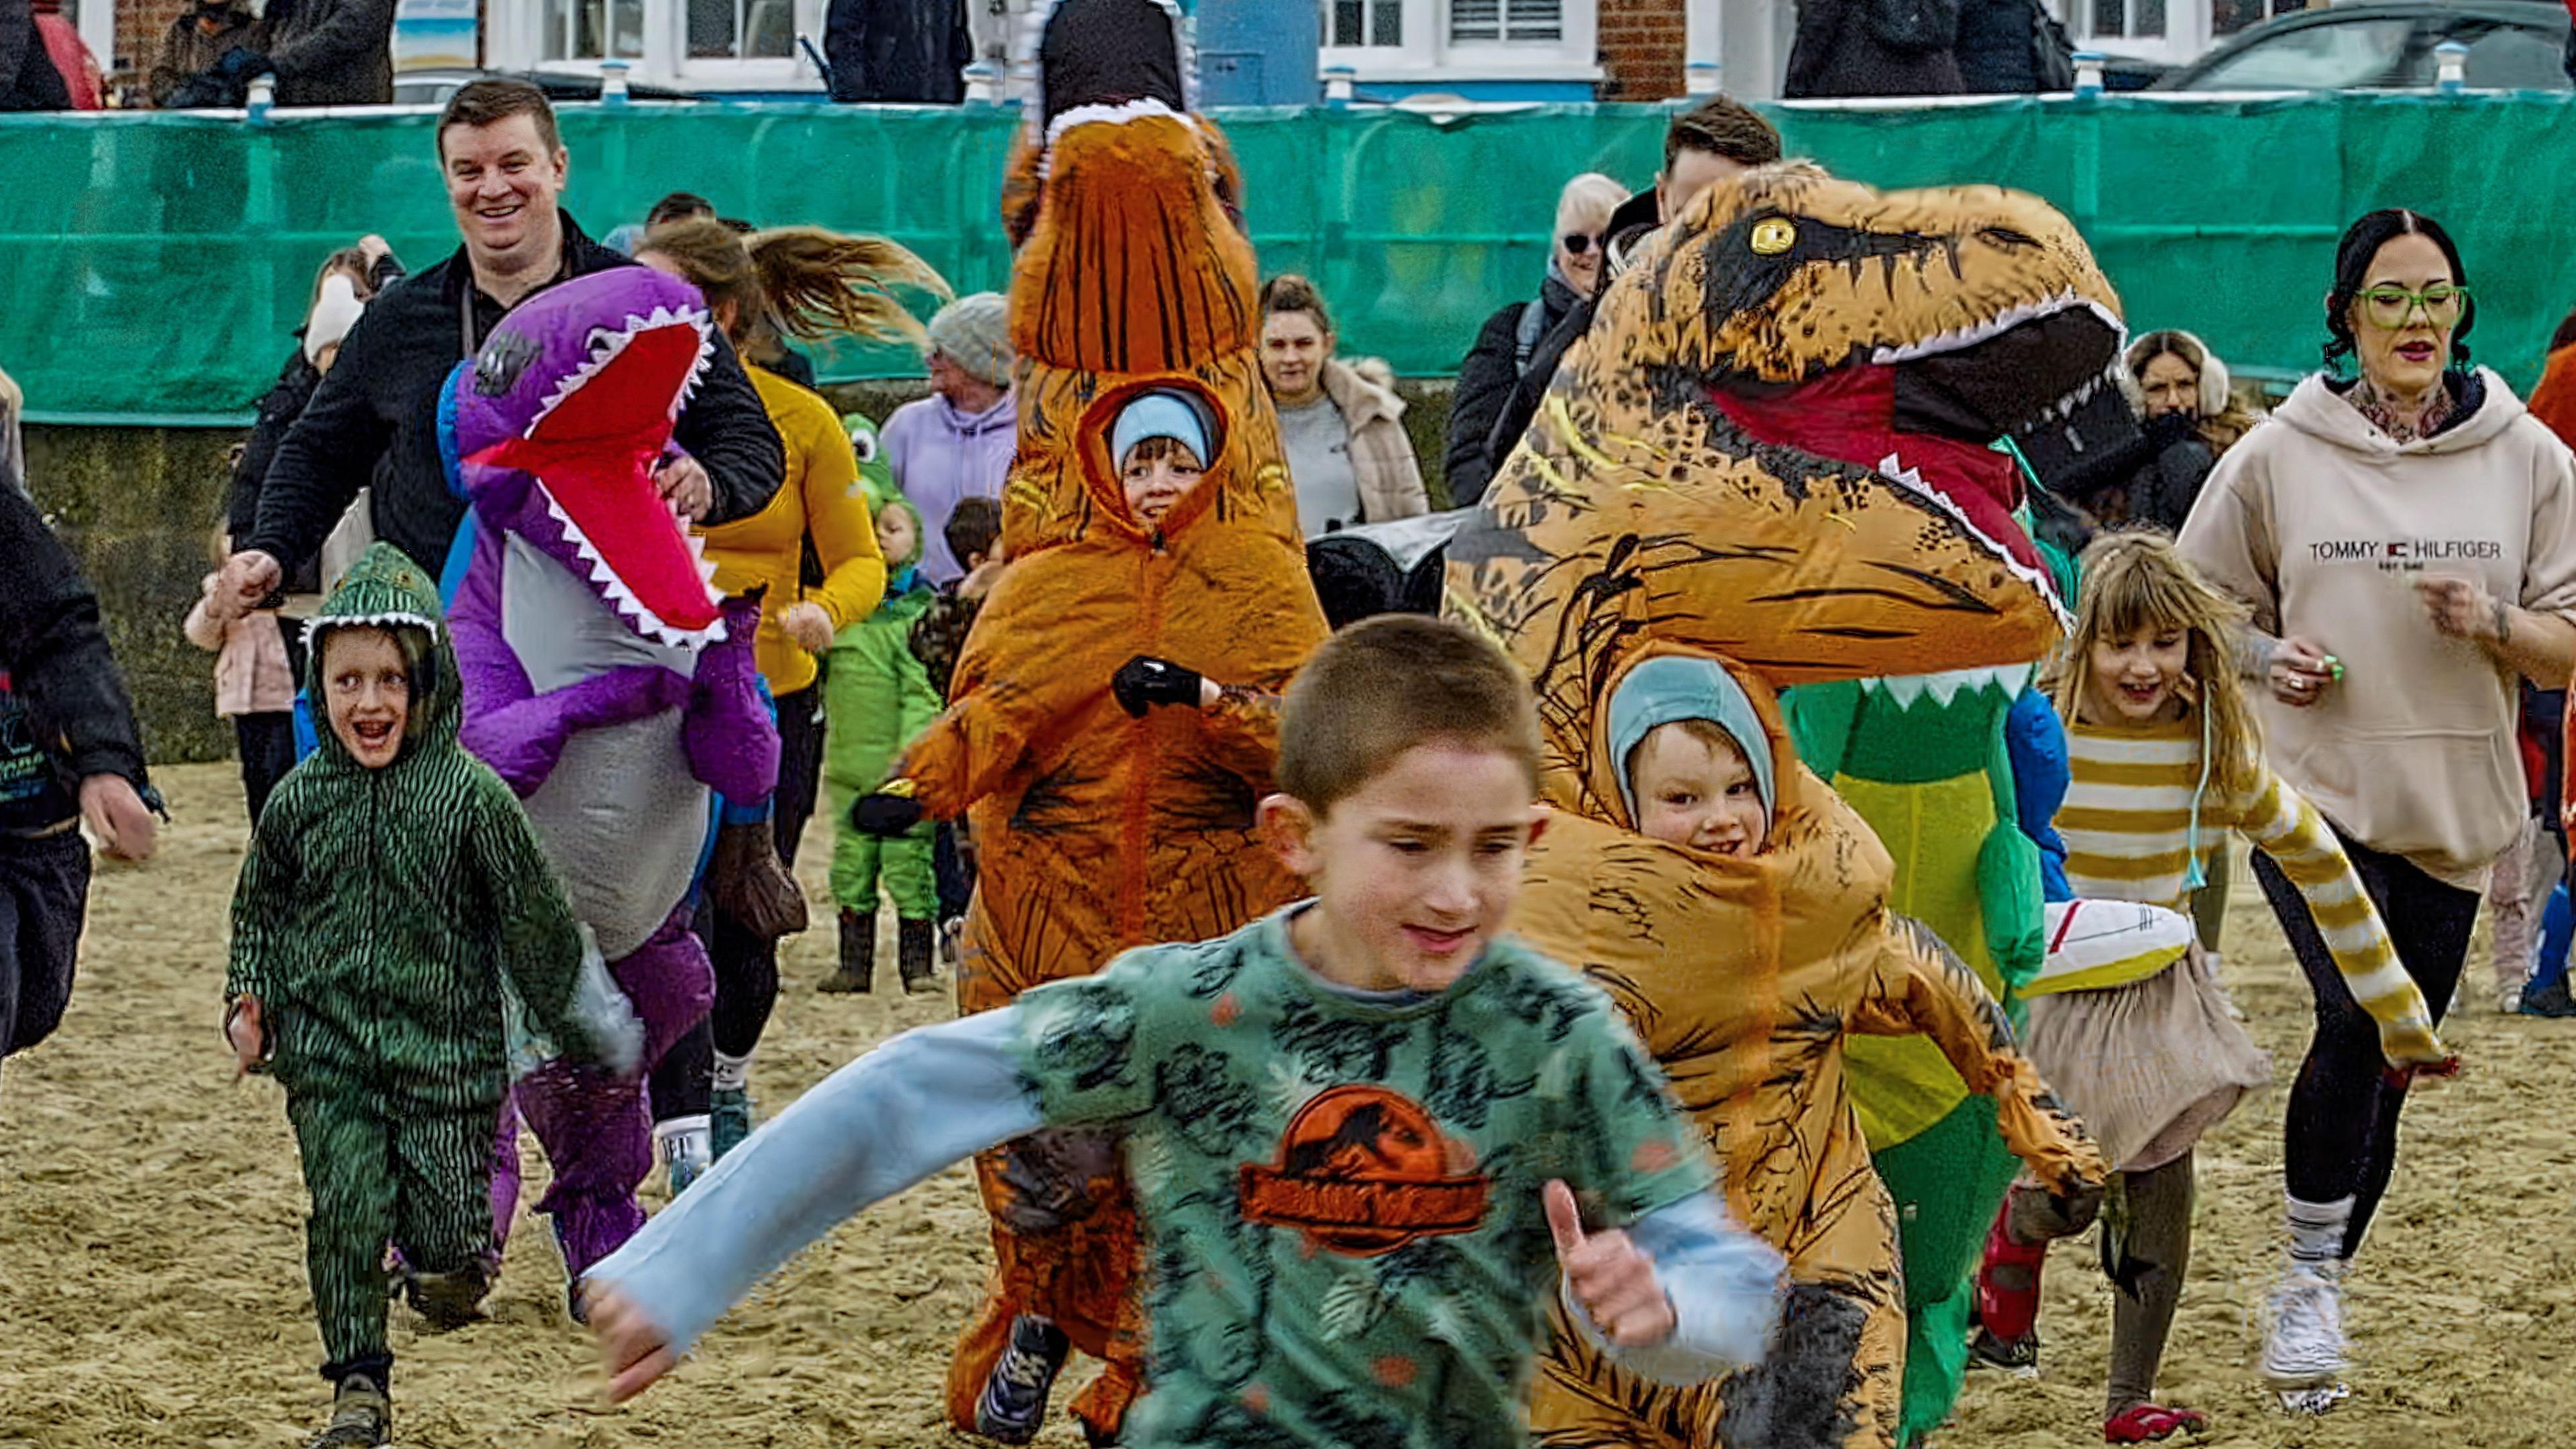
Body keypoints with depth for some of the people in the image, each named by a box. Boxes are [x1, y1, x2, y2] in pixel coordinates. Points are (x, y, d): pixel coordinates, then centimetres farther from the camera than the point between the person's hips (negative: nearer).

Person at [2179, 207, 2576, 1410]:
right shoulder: (2279, 457, -1)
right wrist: (2269, 659, -9)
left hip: (2453, 810, 3)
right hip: (2313, 791, -3)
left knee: (2384, 1068, 8)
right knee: (2360, 1016, -24)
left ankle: (2320, 1298, 26)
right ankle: (2309, 1280, -10)